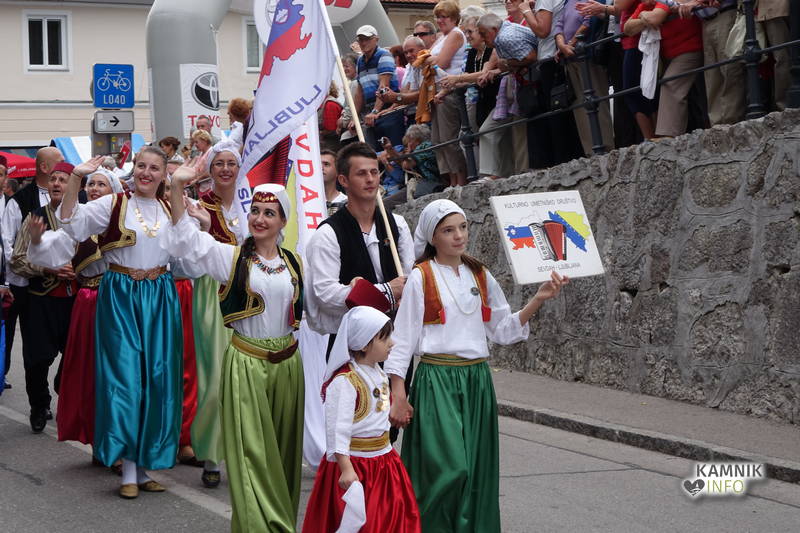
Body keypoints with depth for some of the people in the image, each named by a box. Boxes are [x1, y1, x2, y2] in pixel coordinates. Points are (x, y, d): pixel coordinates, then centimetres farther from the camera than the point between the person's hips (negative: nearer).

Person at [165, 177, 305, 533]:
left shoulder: (293, 263, 7)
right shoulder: (231, 257, -4)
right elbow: (185, 237, -17)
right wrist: (178, 186, -28)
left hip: (287, 363, 4)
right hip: (246, 363, -4)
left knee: (284, 450, 11)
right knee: (251, 450, -4)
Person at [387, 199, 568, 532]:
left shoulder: (481, 277, 11)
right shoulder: (421, 278, -3)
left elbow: (503, 331, 11)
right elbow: (402, 339, -4)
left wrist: (538, 300, -1)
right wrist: (398, 395, -8)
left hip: (477, 382, 5)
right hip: (437, 381, -5)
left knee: (477, 471, 6)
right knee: (448, 469, -14)